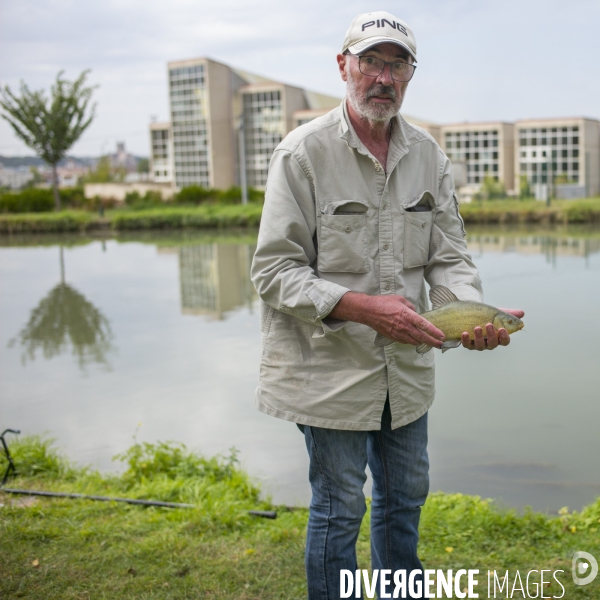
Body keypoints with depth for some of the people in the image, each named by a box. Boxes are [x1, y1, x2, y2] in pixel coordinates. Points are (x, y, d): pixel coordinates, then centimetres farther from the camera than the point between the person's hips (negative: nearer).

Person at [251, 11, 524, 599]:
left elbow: (448, 255, 3)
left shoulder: (427, 154, 4)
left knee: (406, 495, 21)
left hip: (406, 365, 6)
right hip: (329, 368, -5)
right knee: (339, 507, 8)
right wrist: (362, 307, -28)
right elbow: (274, 272, -16)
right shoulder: (303, 152, -13)